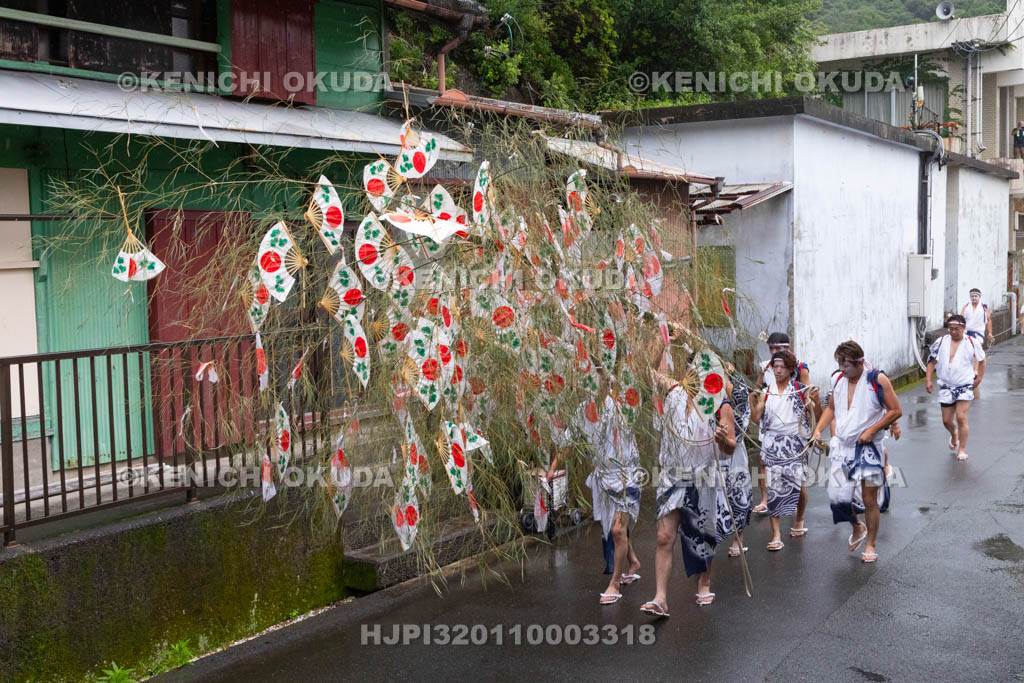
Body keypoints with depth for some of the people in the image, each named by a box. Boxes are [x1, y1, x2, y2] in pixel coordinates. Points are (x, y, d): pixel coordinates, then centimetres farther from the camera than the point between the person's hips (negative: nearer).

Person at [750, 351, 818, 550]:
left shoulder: (800, 389, 1)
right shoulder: (766, 391, 7)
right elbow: (755, 417, 2)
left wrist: (815, 399, -19)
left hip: (794, 444, -1)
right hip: (772, 443, 2)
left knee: (797, 484, 0)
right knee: (772, 487, -4)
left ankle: (799, 520, 32)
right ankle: (776, 535, -1)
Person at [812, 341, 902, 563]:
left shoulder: (877, 380, -9)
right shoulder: (839, 380, 6)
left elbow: (895, 411, -7)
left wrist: (871, 430, -16)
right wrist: (818, 429, 4)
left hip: (868, 448, -4)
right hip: (841, 445, 4)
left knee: (869, 501, 4)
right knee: (837, 497, -3)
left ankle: (870, 545, 23)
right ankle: (857, 527, 27)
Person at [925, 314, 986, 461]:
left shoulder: (972, 343, -3)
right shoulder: (941, 342, 0)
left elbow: (981, 360, 12)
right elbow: (932, 361, 6)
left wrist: (979, 377, 5)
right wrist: (928, 379, -2)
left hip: (965, 386, -3)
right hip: (946, 386, 3)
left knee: (961, 417, -13)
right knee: (947, 420, 8)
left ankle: (962, 449, 0)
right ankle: (954, 435, 43)